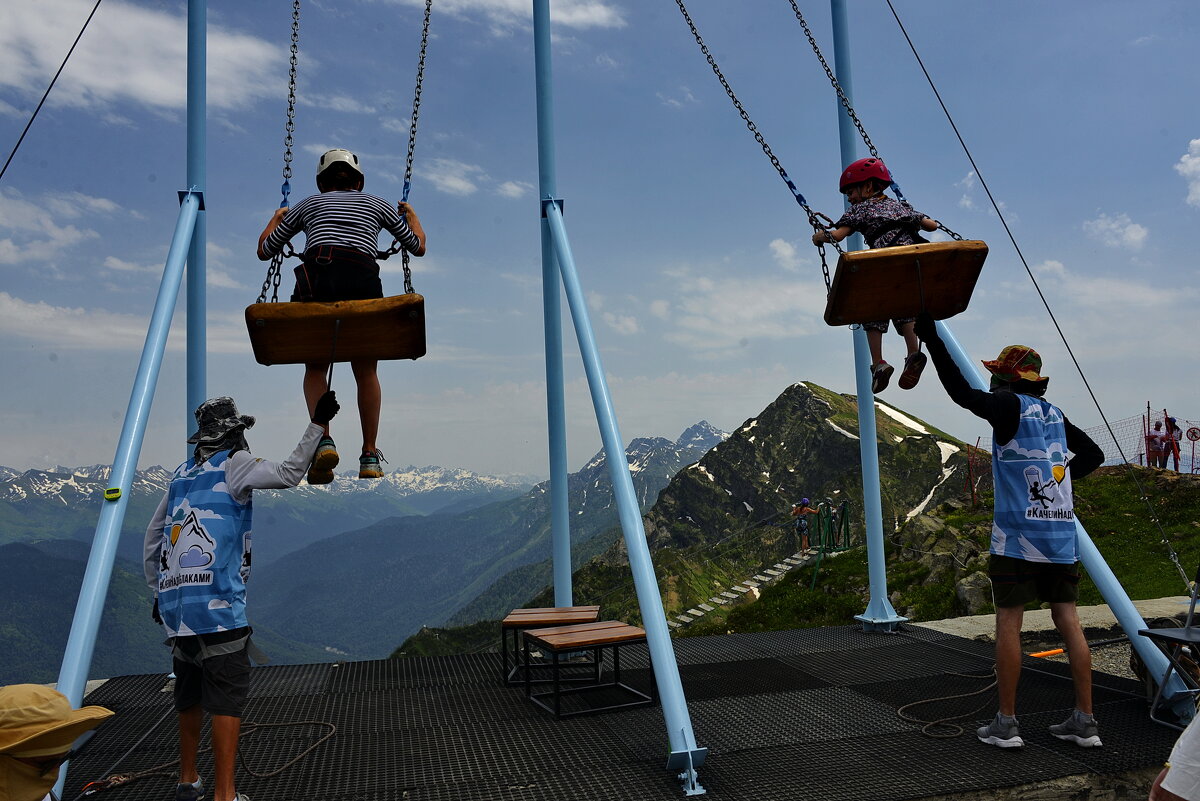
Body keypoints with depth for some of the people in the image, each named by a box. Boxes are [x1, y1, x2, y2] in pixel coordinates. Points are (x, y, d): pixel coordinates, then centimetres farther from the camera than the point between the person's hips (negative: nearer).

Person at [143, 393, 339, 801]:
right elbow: (287, 474, -17)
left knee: (190, 692, 19)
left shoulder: (181, 474, 18)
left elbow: (152, 537, 23)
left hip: (174, 601, 8)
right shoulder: (233, 464, -3)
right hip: (217, 601, -8)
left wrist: (157, 590, 31)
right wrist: (317, 425, -14)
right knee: (227, 695, -3)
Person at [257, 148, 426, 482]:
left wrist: (276, 218, 53)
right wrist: (409, 213, 52)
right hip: (363, 281, 0)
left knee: (315, 367, 20)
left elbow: (264, 250, 33)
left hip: (315, 280, 0)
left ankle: (323, 439, -2)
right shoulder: (378, 204, 27)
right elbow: (418, 246, 34)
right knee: (366, 371, 18)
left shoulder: (307, 205, 27)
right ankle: (370, 458, 14)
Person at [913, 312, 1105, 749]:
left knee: (1008, 622, -1)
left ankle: (1006, 724, 5)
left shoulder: (1010, 406, -7)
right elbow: (1093, 453, 25)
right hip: (1062, 536, 7)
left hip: (1019, 536, -7)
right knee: (1068, 621, 8)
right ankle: (1084, 721, 13)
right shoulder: (1055, 414, 14)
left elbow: (962, 393, -20)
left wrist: (930, 337, -18)